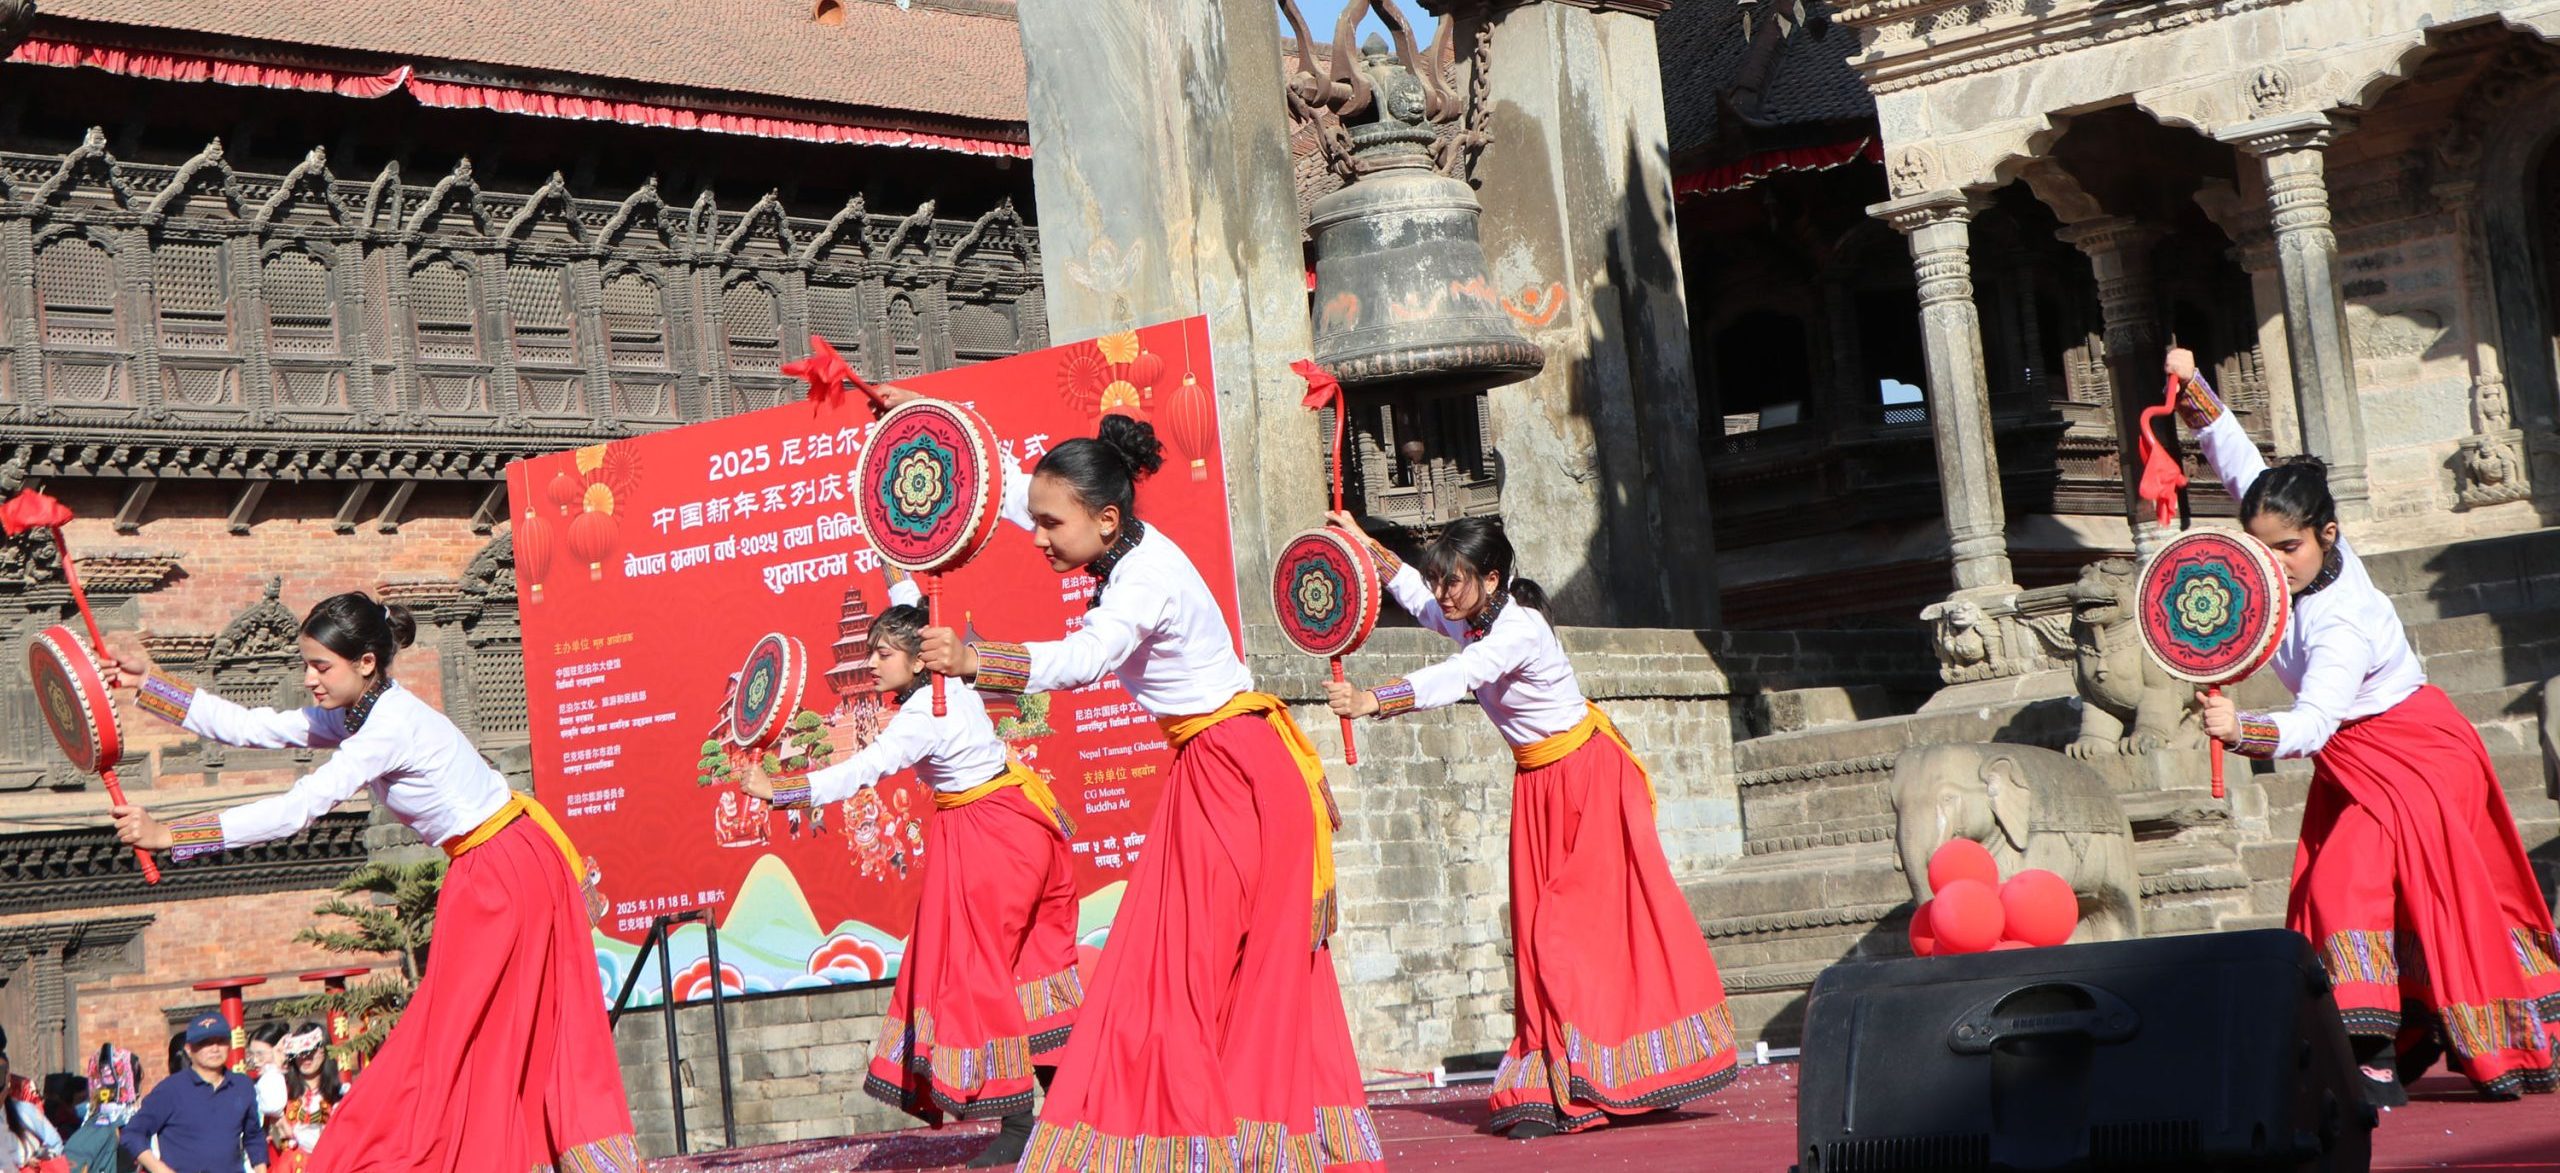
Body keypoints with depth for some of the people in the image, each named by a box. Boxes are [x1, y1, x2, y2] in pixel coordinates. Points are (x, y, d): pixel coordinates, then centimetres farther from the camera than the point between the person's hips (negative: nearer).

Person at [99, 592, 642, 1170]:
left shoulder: (391, 726, -25)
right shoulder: (351, 715, 2)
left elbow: (297, 809, -30)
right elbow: (247, 727, 5)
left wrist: (168, 835, -31)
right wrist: (148, 683, 0)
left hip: (511, 872, -9)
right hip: (483, 870, 9)